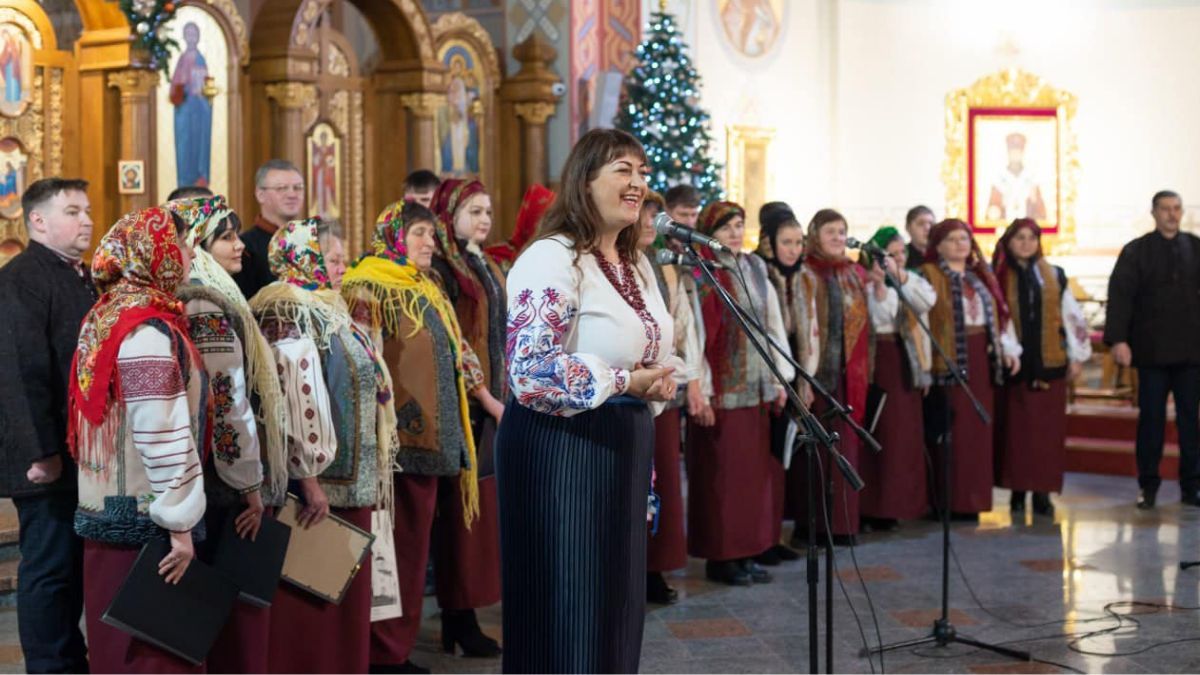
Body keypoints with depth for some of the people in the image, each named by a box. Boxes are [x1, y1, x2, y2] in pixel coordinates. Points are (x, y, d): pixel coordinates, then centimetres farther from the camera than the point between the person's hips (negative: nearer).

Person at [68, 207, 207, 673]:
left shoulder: (104, 318, 10)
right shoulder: (150, 331, -18)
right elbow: (161, 436, -22)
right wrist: (179, 521, -17)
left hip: (103, 509, 9)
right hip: (142, 519, -9)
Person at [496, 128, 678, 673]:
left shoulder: (635, 265, 13)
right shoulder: (551, 260, -15)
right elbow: (530, 371, -23)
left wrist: (657, 384, 3)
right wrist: (623, 382, -20)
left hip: (625, 448, 9)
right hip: (561, 449, -9)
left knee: (614, 603, 13)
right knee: (565, 603, -2)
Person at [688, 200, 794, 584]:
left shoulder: (756, 271, 12)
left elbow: (774, 325, 14)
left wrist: (781, 378, 9)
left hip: (756, 388, 6)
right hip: (721, 389, -6)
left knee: (755, 469, 9)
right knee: (721, 473, -1)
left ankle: (746, 551, 17)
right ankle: (720, 556, 7)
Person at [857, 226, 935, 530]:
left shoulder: (913, 280, 12)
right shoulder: (866, 282, -4)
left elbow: (928, 300, -9)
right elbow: (877, 320, -18)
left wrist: (901, 276, -17)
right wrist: (879, 284, -26)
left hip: (908, 365, 5)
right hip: (879, 361, -5)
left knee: (904, 436, 6)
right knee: (880, 435, -7)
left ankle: (895, 504, 14)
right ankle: (872, 508, -2)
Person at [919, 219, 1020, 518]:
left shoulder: (980, 275, 18)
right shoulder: (929, 275, -3)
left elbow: (999, 313, 20)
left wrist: (1009, 349, 11)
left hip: (982, 359, 6)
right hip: (950, 359, -6)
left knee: (978, 429, 6)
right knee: (952, 431, -5)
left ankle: (972, 497, 13)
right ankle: (950, 501, -1)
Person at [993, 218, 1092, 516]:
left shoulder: (1055, 277, 8)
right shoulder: (998, 278, 4)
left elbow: (1072, 316, 9)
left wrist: (1077, 356, 6)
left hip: (1049, 365, 1)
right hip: (1014, 365, -1)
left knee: (1048, 429, -1)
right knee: (1016, 430, 0)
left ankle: (1042, 491, 4)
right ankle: (1017, 490, 8)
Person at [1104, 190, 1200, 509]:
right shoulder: (1135, 251, 1)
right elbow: (1120, 296, -5)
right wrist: (1118, 340, -15)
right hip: (1152, 351, -1)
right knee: (1151, 419, 4)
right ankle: (1148, 486, 12)